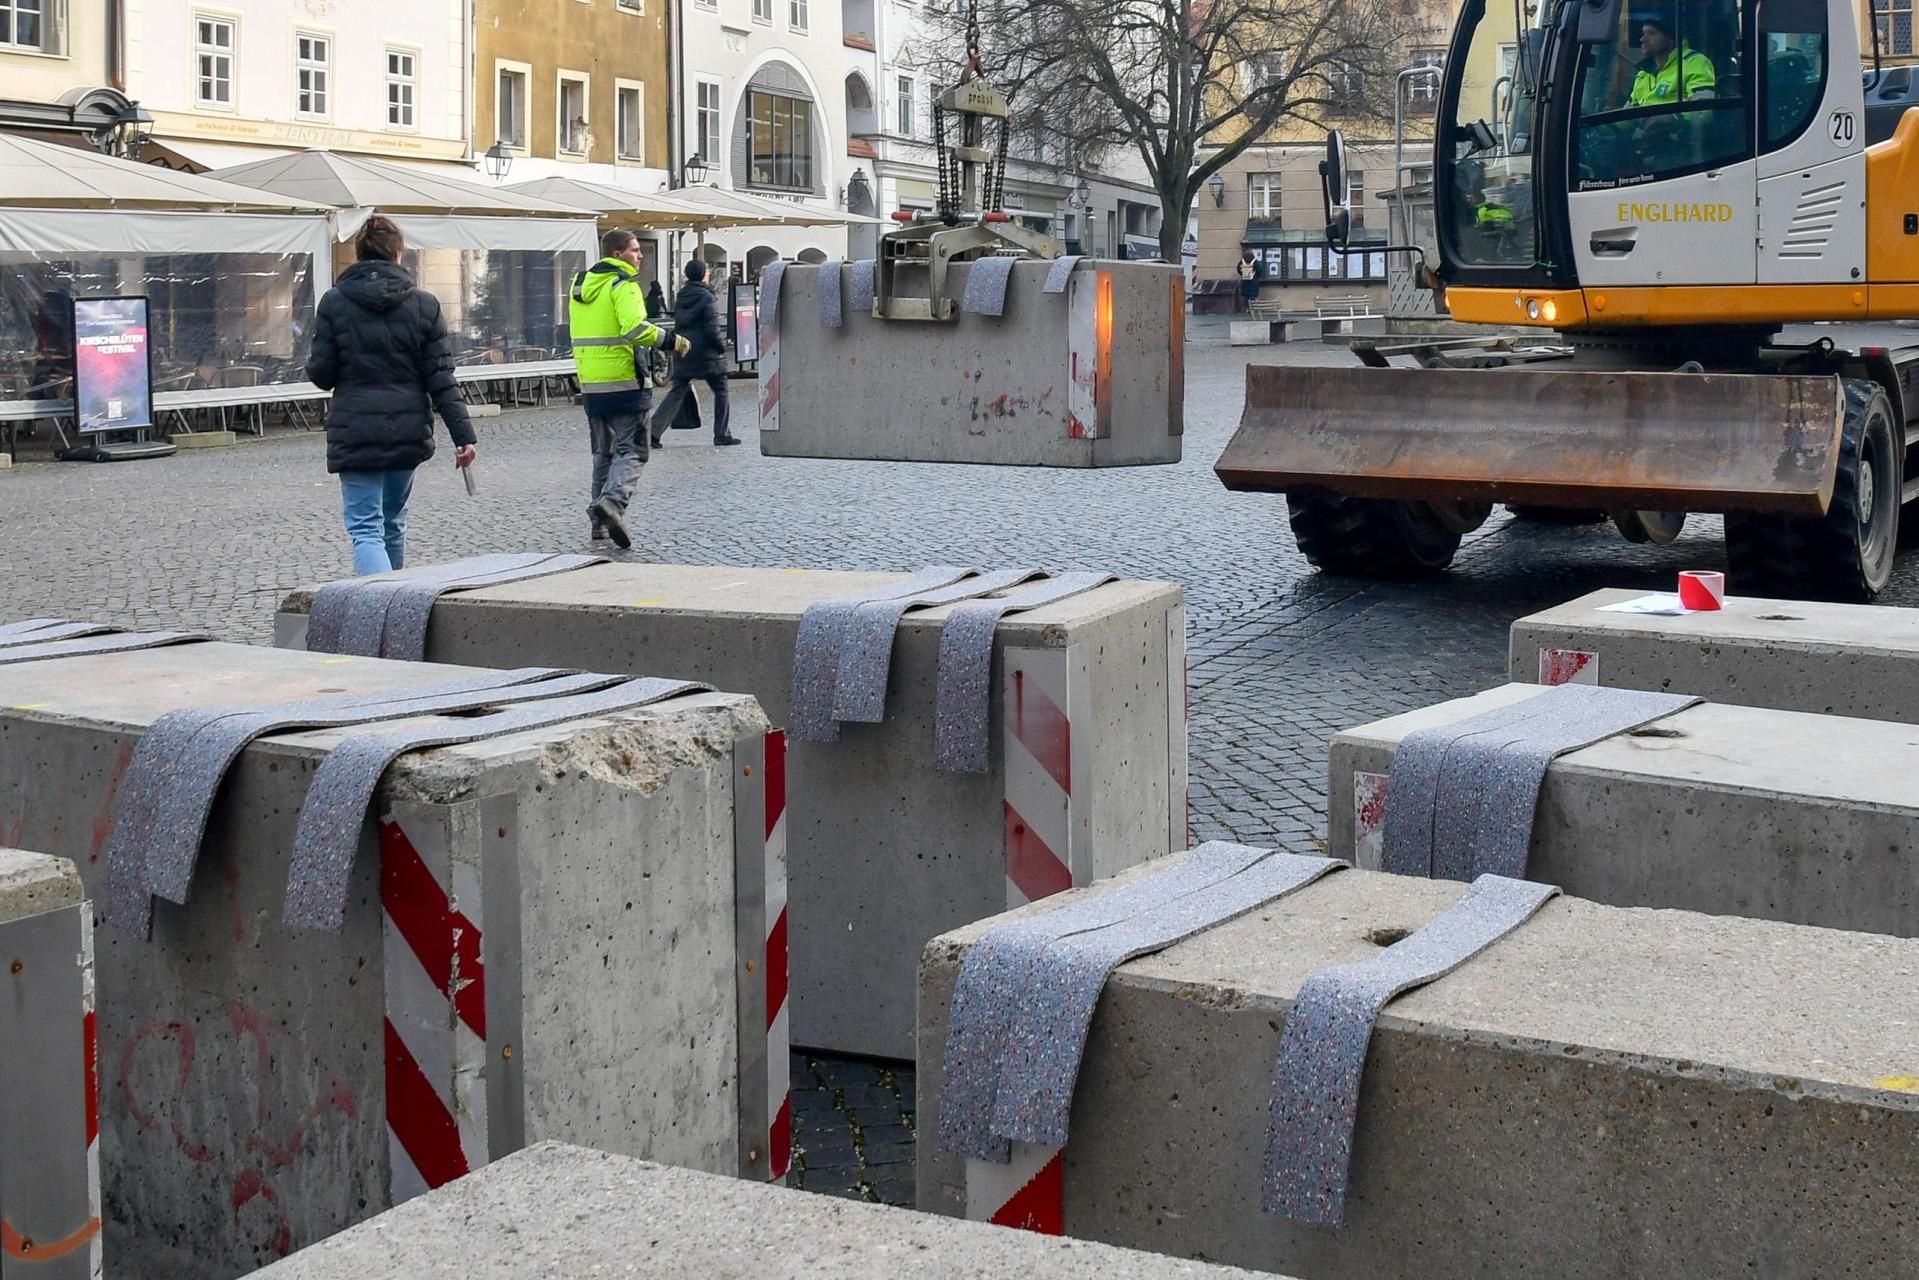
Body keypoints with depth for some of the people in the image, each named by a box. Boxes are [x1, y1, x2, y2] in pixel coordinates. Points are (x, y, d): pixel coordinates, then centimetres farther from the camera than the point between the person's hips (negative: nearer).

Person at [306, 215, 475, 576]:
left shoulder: (334, 302, -4)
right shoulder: (423, 304, 0)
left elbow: (321, 374, -3)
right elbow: (440, 378, -3)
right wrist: (462, 435, -2)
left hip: (355, 432, -3)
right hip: (408, 432, 3)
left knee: (366, 528, -6)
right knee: (394, 522, 20)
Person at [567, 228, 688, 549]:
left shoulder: (579, 284, 14)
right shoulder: (623, 284, -11)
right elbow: (635, 328, -25)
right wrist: (671, 341, -15)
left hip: (591, 383, 7)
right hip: (624, 380, -7)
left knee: (603, 452, 17)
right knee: (631, 451, -3)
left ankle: (600, 521, 18)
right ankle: (612, 500, -26)